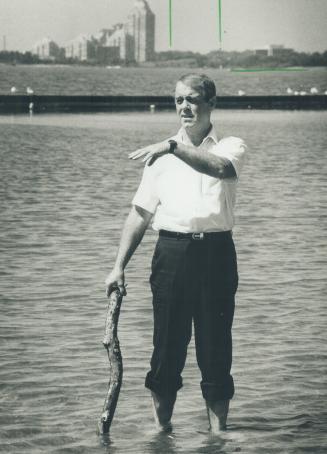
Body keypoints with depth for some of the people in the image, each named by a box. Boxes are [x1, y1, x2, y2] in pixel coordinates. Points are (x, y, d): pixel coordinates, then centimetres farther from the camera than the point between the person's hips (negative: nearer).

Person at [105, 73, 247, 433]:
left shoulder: (230, 146, 6)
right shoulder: (161, 156, 13)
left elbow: (222, 168, -20)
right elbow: (140, 213, 11)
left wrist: (175, 146, -28)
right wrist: (119, 266, 4)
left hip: (215, 252, -2)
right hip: (171, 251, 2)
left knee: (215, 347, 1)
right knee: (167, 348, 2)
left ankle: (218, 432, 10)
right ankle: (160, 428, 13)